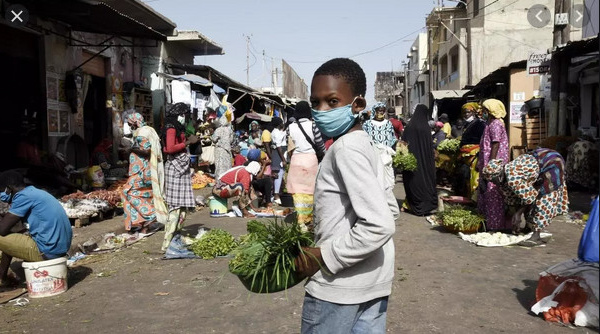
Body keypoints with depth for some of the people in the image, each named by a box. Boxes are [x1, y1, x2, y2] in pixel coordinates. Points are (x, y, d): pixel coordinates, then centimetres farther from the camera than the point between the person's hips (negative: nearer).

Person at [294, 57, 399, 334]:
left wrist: (322, 257, -19)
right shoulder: (363, 145, 8)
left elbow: (380, 226, -27)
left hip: (339, 285, -8)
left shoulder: (345, 149, -20)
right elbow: (390, 209, 15)